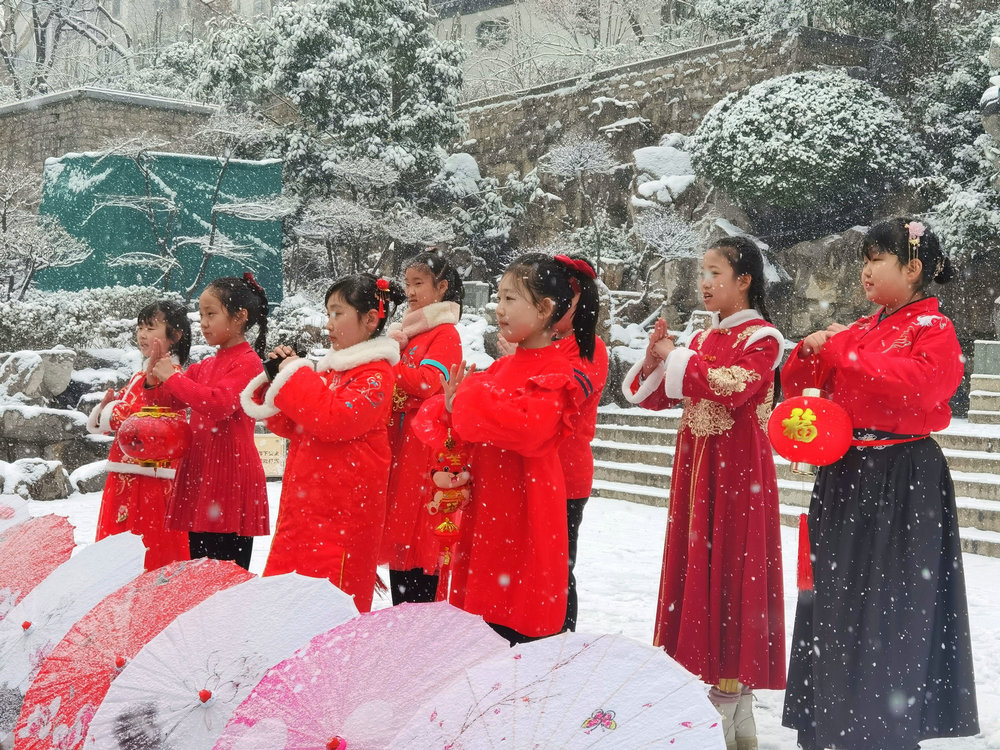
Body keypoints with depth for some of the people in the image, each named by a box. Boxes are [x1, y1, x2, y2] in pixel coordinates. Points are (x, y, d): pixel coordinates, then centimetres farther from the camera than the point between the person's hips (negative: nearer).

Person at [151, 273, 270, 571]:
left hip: (231, 478, -9)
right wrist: (157, 375, 5)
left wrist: (172, 377, -15)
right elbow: (176, 400, 24)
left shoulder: (247, 362, -9)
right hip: (200, 474, 9)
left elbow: (219, 403, -23)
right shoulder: (206, 365, 18)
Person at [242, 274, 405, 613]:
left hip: (342, 511, -9)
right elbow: (290, 426, 20)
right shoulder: (329, 368, 16)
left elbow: (336, 418, -24)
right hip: (303, 505, 9)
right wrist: (278, 376, 7)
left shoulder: (374, 375, -9)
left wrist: (295, 375, -13)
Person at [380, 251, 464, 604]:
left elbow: (427, 381, -21)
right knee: (399, 528, 9)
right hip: (398, 443, 8)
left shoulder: (445, 333, -6)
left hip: (425, 443, -8)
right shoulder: (406, 330, 19)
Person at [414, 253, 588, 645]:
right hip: (486, 508, 8)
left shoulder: (554, 372, -9)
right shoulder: (500, 368, 16)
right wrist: (449, 409, -6)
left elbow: (531, 429, -27)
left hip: (524, 511, -8)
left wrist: (468, 400, -19)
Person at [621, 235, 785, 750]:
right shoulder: (703, 339, 15)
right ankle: (702, 675, 19)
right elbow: (653, 397, 15)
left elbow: (735, 387, -24)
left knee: (729, 568, -4)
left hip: (737, 468, -7)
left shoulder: (761, 337, -7)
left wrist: (678, 359, -15)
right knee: (696, 566, 9)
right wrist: (655, 358, -3)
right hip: (694, 464, 7)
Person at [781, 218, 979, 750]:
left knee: (889, 604, -4)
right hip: (846, 477, 7)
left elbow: (912, 389, -26)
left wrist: (840, 354, -20)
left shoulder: (935, 331, -6)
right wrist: (811, 351, -4)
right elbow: (798, 387, 17)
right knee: (838, 598, 11)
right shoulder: (859, 331, 14)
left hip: (900, 483, -7)